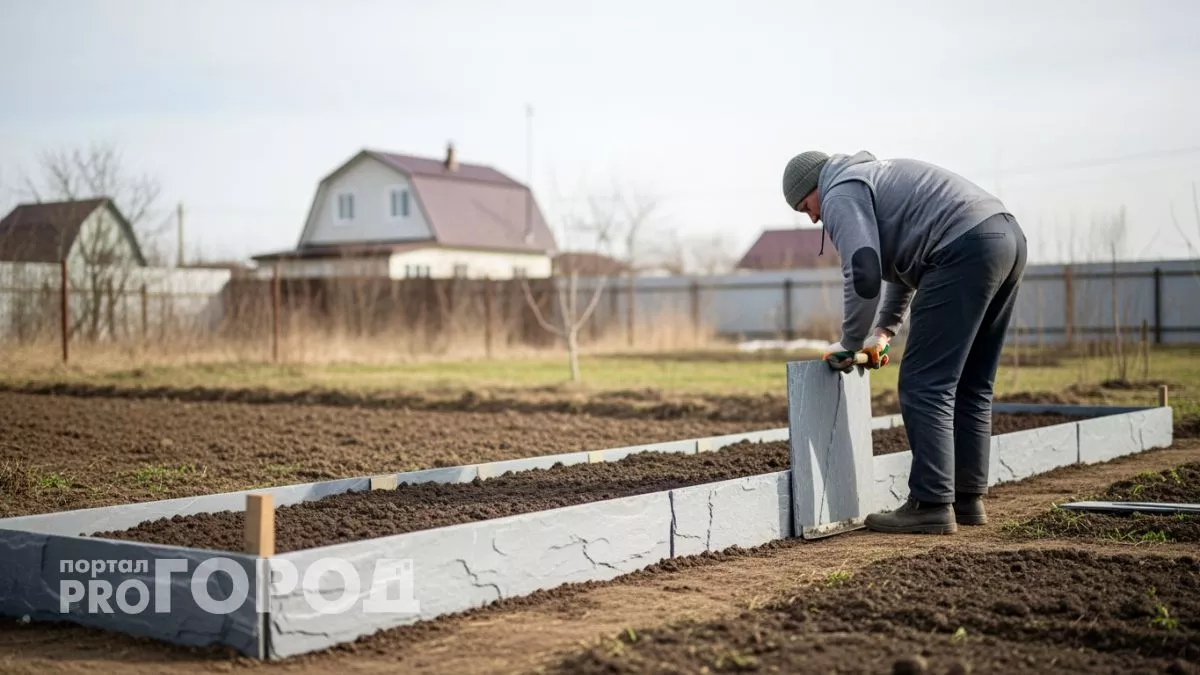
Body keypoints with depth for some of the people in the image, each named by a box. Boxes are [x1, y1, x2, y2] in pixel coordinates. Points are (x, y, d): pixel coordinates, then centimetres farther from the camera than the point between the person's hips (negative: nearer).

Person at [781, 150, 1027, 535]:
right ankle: (967, 499, 18)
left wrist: (849, 344, 0)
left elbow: (863, 275, -11)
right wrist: (884, 330, 35)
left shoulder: (841, 194, 2)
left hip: (965, 249, -10)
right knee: (970, 385, 14)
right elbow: (903, 262, 41)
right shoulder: (872, 177, 33)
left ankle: (931, 506, -6)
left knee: (925, 385, -6)